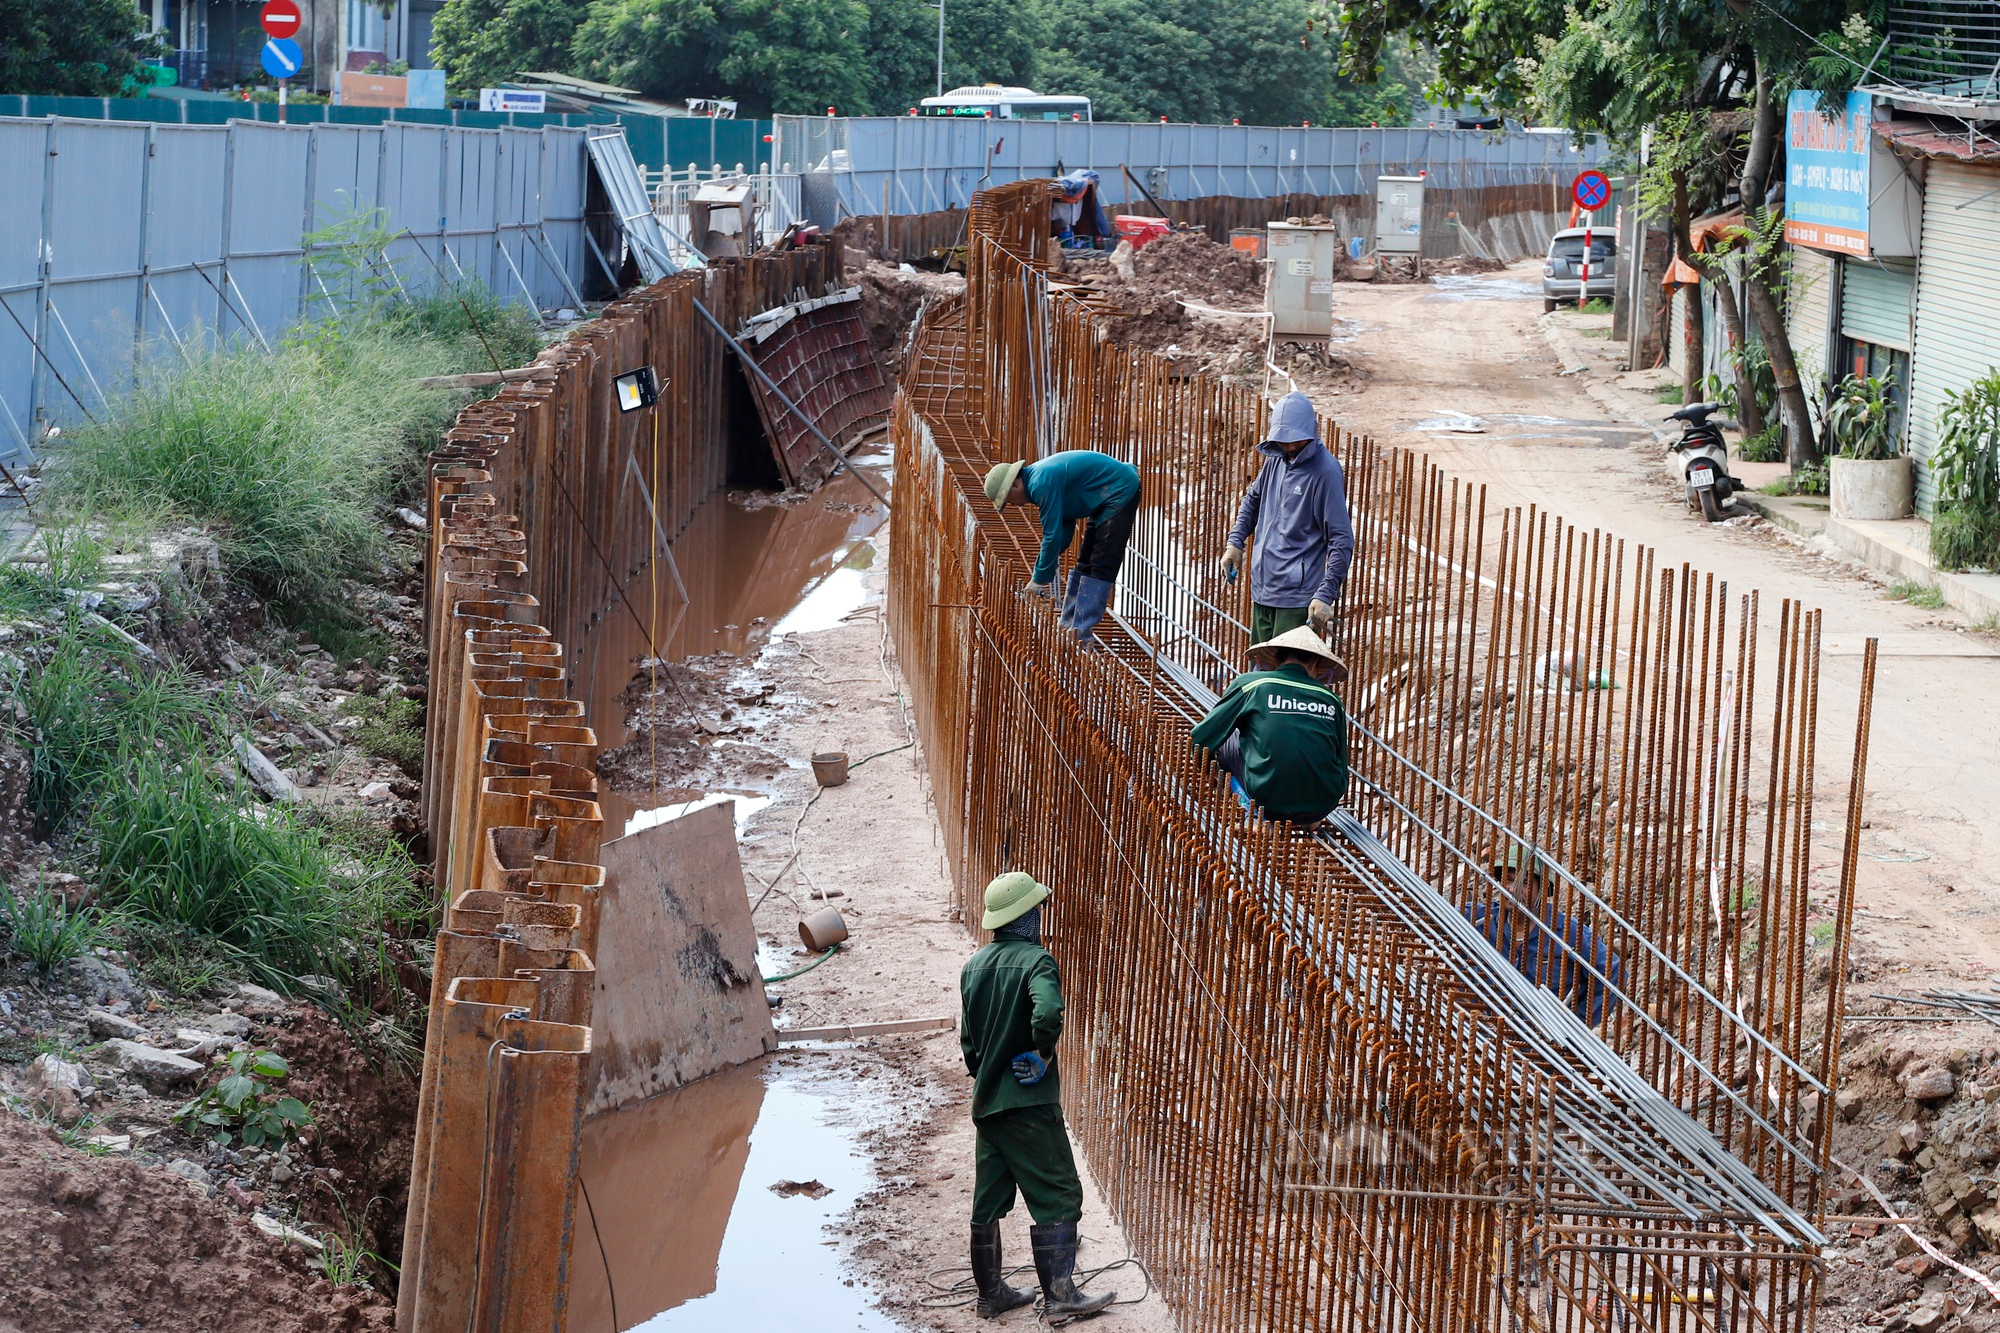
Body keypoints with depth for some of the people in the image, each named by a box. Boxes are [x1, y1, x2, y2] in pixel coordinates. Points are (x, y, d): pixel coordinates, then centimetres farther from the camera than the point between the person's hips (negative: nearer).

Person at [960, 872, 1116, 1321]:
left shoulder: (973, 967, 9)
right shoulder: (1034, 960, -14)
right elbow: (1047, 1012, -34)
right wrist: (1045, 1051, -17)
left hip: (985, 1103, 8)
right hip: (1029, 1103, -8)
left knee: (988, 1201, 13)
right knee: (1058, 1198, -1)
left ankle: (991, 1293, 21)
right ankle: (1061, 1295, -2)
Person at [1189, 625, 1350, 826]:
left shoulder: (1251, 684, 3)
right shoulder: (1331, 700, 10)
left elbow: (1202, 737, 10)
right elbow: (1341, 775, 16)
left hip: (1271, 803, -2)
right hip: (1322, 808, 2)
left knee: (1226, 741, 19)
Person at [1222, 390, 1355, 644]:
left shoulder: (1325, 471, -14)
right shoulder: (1276, 458, 7)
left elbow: (1342, 540, -16)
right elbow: (1253, 499, 27)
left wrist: (1325, 595, -23)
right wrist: (1235, 541, 12)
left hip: (1297, 595, -8)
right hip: (1262, 587, 8)